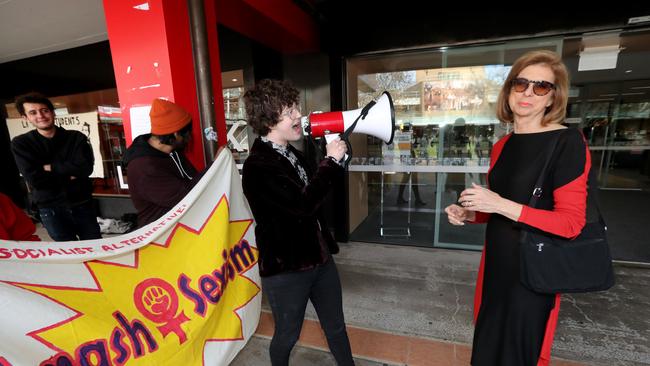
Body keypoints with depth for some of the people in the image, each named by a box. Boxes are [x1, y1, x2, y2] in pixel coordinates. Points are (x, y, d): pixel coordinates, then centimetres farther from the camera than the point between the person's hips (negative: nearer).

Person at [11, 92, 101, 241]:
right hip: (51, 209, 0)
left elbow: (85, 168, -15)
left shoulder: (76, 138, -1)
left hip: (83, 205, 0)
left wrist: (49, 167, -12)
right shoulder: (21, 144, -2)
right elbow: (35, 180, -14)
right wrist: (69, 175, -10)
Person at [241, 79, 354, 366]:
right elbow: (304, 205, -31)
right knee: (287, 334, 19)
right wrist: (331, 161, -22)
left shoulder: (291, 153, 5)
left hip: (319, 257, 8)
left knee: (336, 326, 23)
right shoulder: (258, 166, -22)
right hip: (286, 268, -7)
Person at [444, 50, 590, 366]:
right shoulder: (502, 146, 6)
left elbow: (572, 223, -17)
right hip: (496, 262, 6)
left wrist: (502, 206, -26)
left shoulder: (567, 142, -14)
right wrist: (468, 214, -2)